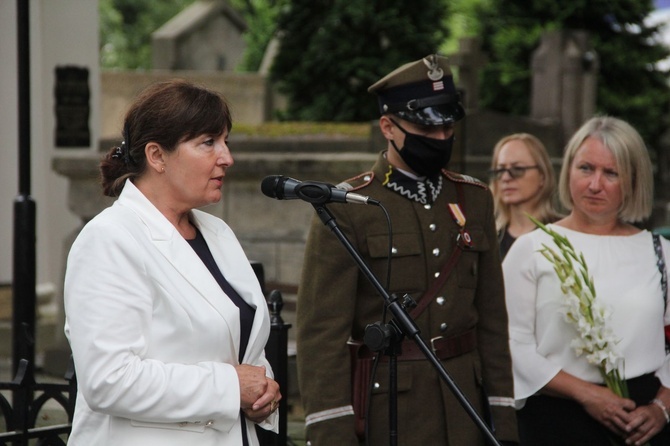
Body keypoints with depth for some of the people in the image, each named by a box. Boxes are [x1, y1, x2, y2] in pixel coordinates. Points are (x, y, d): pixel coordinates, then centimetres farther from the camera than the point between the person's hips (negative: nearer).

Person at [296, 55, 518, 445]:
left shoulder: (475, 200, 10)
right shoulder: (346, 209, -6)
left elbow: (493, 319, 11)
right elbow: (322, 330, -10)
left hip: (465, 412, 4)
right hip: (384, 414, -4)